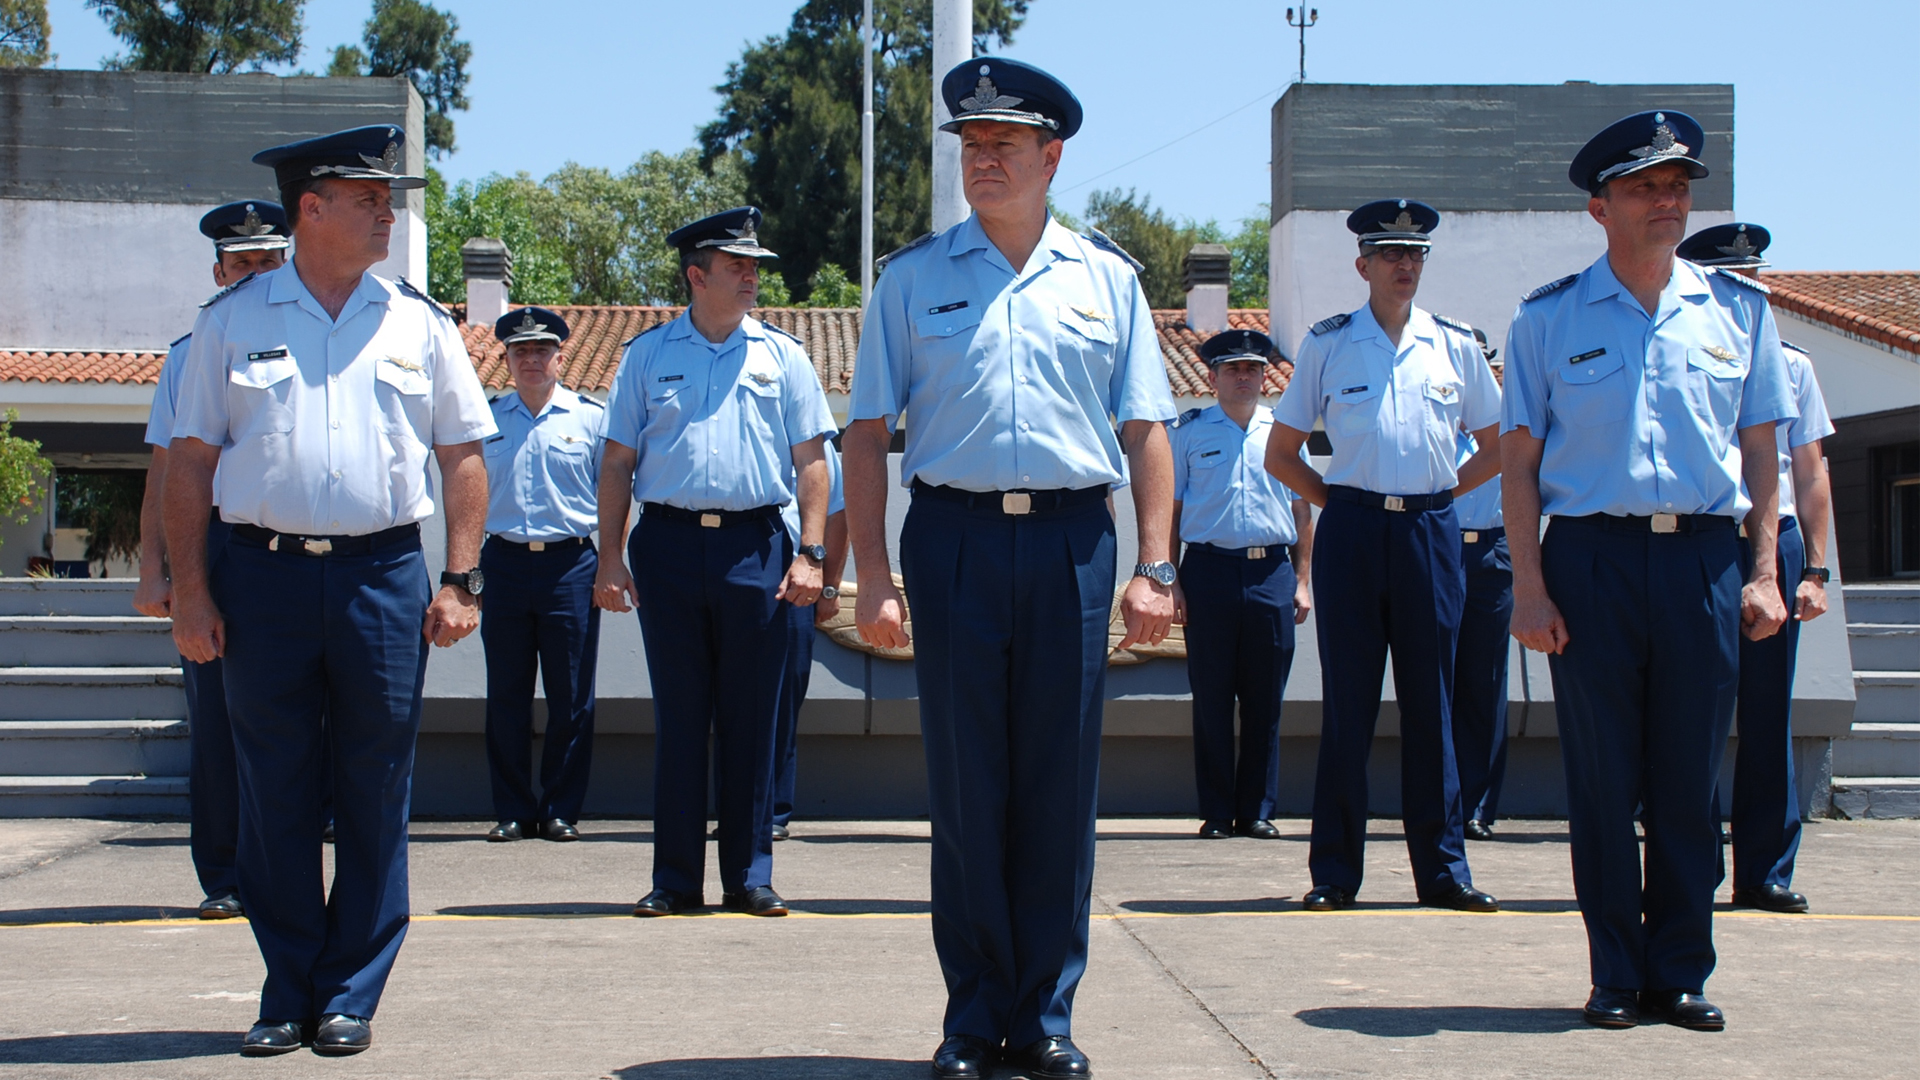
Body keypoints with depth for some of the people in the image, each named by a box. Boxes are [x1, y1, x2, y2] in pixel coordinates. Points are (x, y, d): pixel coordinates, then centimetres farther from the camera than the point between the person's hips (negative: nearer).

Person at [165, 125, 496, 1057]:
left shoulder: (417, 322, 9)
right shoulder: (231, 321, 7)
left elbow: (462, 457, 10)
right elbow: (190, 462, 6)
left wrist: (458, 580, 1)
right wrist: (190, 590, -1)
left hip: (383, 573, 1)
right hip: (262, 574, 0)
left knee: (375, 794, 3)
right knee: (274, 789, 4)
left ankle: (351, 995, 13)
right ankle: (288, 988, 15)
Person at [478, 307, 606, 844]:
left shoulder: (592, 418, 4)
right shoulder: (485, 418, 11)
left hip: (570, 564, -2)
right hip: (503, 562, 2)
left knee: (571, 697, 1)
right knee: (506, 696, 4)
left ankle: (561, 810, 11)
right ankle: (512, 810, 13)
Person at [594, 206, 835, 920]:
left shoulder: (781, 355, 10)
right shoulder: (647, 355, 9)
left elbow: (810, 462, 8)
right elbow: (618, 463, 9)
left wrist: (809, 554, -2)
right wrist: (611, 559, 1)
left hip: (755, 546, 0)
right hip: (668, 543, 0)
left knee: (751, 720, 2)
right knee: (678, 718, 4)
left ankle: (750, 876, 9)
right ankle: (675, 879, 10)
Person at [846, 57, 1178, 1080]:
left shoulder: (1105, 276, 10)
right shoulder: (914, 276, 8)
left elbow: (1145, 430, 9)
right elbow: (868, 432, 5)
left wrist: (1153, 569, -1)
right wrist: (871, 574, -4)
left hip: (1073, 543, 1)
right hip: (955, 536, 0)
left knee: (1060, 784, 4)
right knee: (964, 783, 2)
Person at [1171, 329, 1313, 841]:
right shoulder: (1189, 432, 7)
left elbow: (1302, 511, 15)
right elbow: (1171, 509, 7)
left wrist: (1301, 581, 8)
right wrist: (1170, 582, -1)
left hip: (1271, 573, 1)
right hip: (1209, 570, -1)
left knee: (1264, 701, 3)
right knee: (1211, 698, 1)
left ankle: (1257, 810, 11)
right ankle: (1217, 812, 9)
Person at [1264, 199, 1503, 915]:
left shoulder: (1455, 345, 8)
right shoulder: (1327, 345, 5)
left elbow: (1498, 447, 17)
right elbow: (1280, 455, 10)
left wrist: (1442, 494, 9)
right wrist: (1333, 500, 3)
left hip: (1431, 532, 1)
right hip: (1352, 531, -1)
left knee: (1431, 701, 4)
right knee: (1347, 702, 0)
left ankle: (1442, 869, 10)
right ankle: (1334, 872, 6)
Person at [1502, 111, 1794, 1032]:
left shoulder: (1737, 309, 10)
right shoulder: (1548, 319, 5)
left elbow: (1760, 452, 12)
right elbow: (1520, 463, 4)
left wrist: (1764, 572, 4)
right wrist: (1529, 587, -4)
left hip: (1703, 559, 1)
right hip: (1590, 556, -1)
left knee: (1689, 781, 4)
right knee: (1603, 780, 2)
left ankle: (1682, 973, 15)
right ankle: (1617, 976, 12)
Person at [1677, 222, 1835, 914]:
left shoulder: (1790, 365, 11)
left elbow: (1811, 474, 12)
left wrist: (1814, 569, 5)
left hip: (1774, 545, 2)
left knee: (1768, 715, 4)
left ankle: (1766, 871, 11)